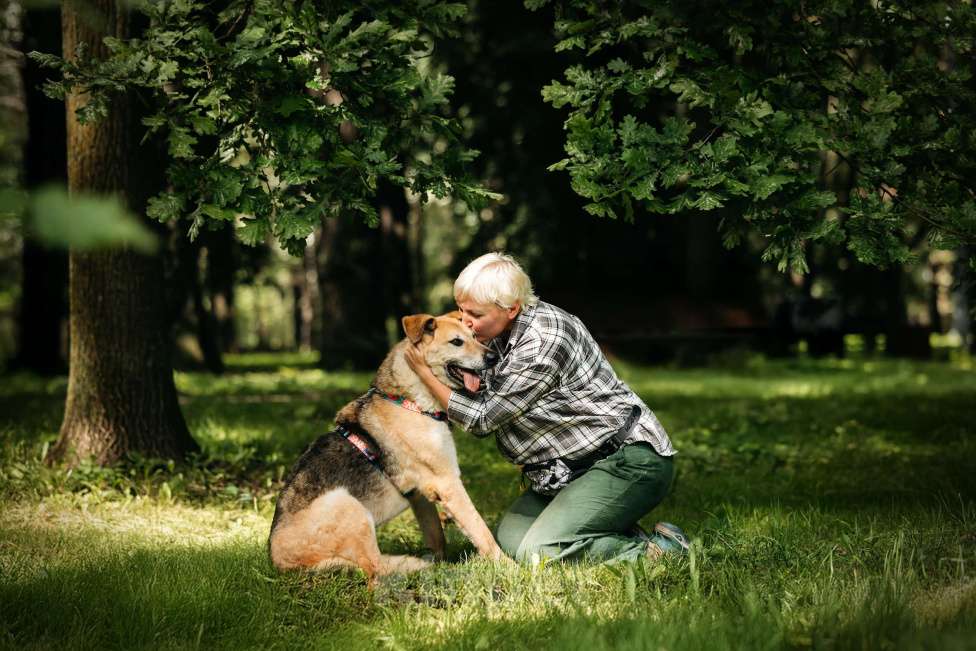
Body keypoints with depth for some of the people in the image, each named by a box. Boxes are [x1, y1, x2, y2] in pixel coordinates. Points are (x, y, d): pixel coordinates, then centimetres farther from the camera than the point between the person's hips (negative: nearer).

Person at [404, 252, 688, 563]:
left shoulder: (542, 345, -24)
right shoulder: (503, 334, 7)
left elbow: (482, 419, -15)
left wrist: (426, 374, -8)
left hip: (629, 462, -10)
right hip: (577, 467, 10)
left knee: (538, 552, -20)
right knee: (508, 538, 1)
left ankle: (659, 548, -8)